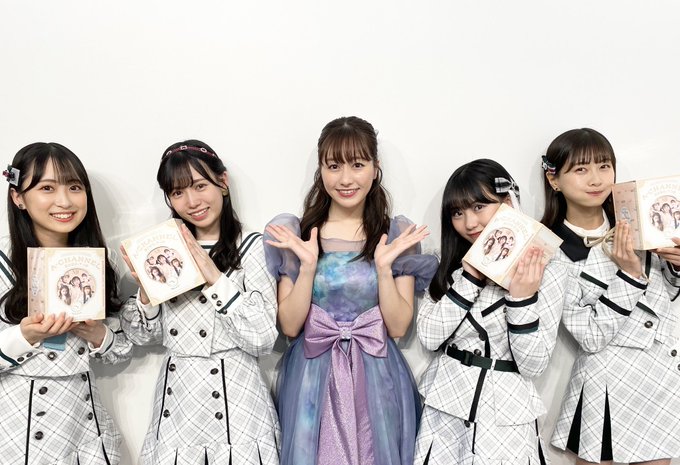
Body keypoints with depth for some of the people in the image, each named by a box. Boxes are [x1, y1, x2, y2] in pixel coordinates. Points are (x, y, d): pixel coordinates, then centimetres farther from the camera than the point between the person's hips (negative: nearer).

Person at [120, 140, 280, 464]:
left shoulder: (252, 247, -9)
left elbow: (263, 340, -15)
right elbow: (144, 337, 7)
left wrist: (216, 278, -20)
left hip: (234, 400, -4)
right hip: (176, 398, 4)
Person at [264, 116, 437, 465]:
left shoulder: (397, 235, -3)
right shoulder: (294, 233, -4)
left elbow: (398, 327, -5)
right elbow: (289, 326, -6)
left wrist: (383, 266, -18)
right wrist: (307, 265, -18)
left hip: (376, 381, 0)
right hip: (312, 379, 0)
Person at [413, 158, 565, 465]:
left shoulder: (545, 274, -10)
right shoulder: (453, 264, 3)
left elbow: (533, 365, -12)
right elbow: (429, 338, -8)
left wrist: (522, 298, -24)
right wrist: (469, 277, -16)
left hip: (503, 411, -4)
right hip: (445, 404, 4)